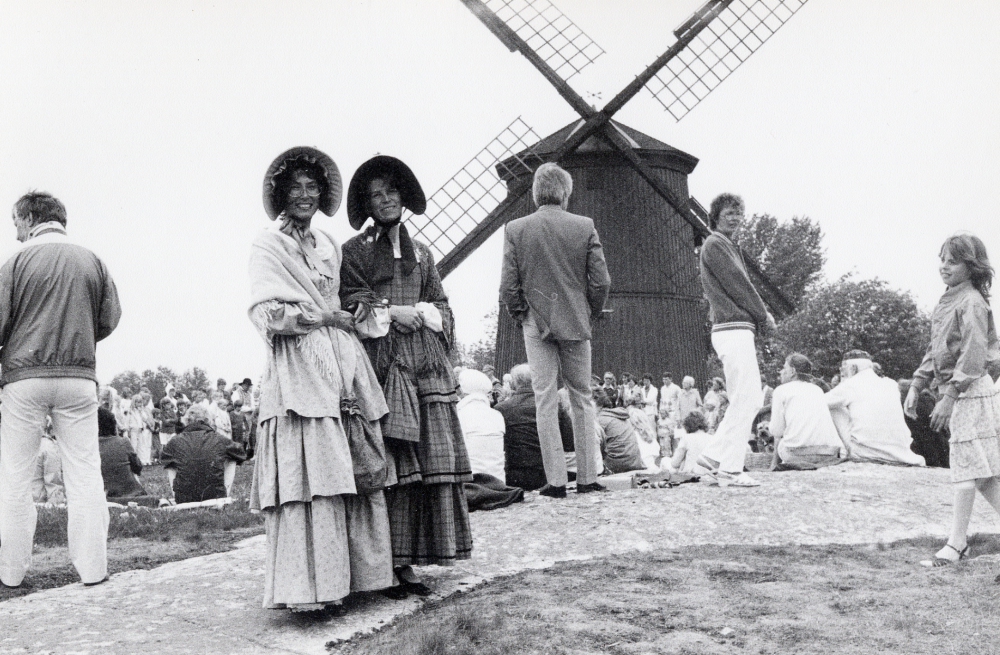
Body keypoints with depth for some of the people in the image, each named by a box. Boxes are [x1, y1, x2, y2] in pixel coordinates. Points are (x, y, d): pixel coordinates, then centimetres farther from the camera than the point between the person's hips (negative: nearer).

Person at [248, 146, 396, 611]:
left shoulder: (329, 245, 22)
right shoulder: (267, 245, 2)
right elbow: (265, 314, -9)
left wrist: (359, 314, 12)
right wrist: (324, 317, -6)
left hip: (344, 367, 6)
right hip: (300, 370, -6)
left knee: (356, 474, 2)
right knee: (309, 475, -12)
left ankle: (353, 574, 9)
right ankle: (307, 586, -8)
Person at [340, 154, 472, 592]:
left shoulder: (421, 253, 21)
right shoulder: (354, 251, 7)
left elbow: (441, 305, 19)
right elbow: (351, 304, -1)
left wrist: (425, 316, -1)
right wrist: (393, 313, -10)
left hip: (427, 364, 5)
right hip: (383, 363, -5)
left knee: (433, 457, -1)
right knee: (394, 460, -11)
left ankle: (408, 556, 6)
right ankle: (393, 560, -5)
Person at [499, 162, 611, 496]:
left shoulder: (515, 229, -3)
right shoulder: (585, 227, -3)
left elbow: (508, 286, -5)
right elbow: (601, 282, -4)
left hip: (536, 323, 0)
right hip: (576, 322, 1)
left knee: (545, 401, 2)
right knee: (582, 398, 9)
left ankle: (555, 479, 1)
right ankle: (587, 477, 11)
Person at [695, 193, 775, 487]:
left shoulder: (730, 248, 25)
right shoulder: (714, 245, -6)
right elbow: (738, 286, -11)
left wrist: (763, 315, 5)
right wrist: (764, 317, -4)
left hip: (740, 330, 10)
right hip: (732, 329, -10)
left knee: (753, 399, 10)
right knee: (744, 400, -10)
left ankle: (714, 456, 10)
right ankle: (729, 470, -8)